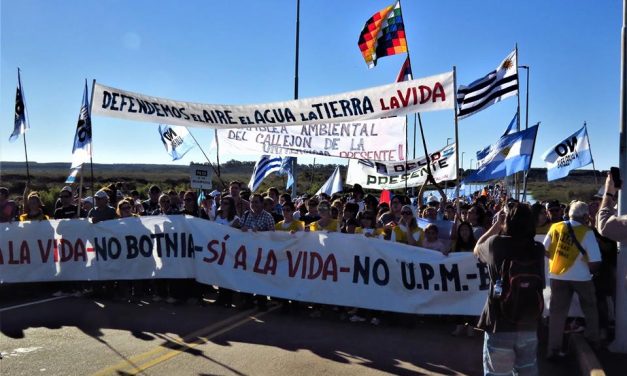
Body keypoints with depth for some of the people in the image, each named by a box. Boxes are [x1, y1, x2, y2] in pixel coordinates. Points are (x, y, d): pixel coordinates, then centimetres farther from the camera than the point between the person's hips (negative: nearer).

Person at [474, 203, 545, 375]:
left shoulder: (496, 243, -9)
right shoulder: (538, 249, -2)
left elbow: (476, 249, 11)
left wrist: (496, 224, 14)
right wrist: (523, 222, 14)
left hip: (499, 324, -3)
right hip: (529, 325, 3)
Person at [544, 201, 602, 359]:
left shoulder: (555, 227, -3)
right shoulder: (587, 233, -12)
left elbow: (545, 251, 2)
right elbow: (595, 261, -15)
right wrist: (589, 270, 4)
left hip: (557, 276, 3)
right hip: (581, 277, -3)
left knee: (557, 313, 8)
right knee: (590, 309, 22)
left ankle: (553, 349, 11)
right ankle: (593, 341, 32)